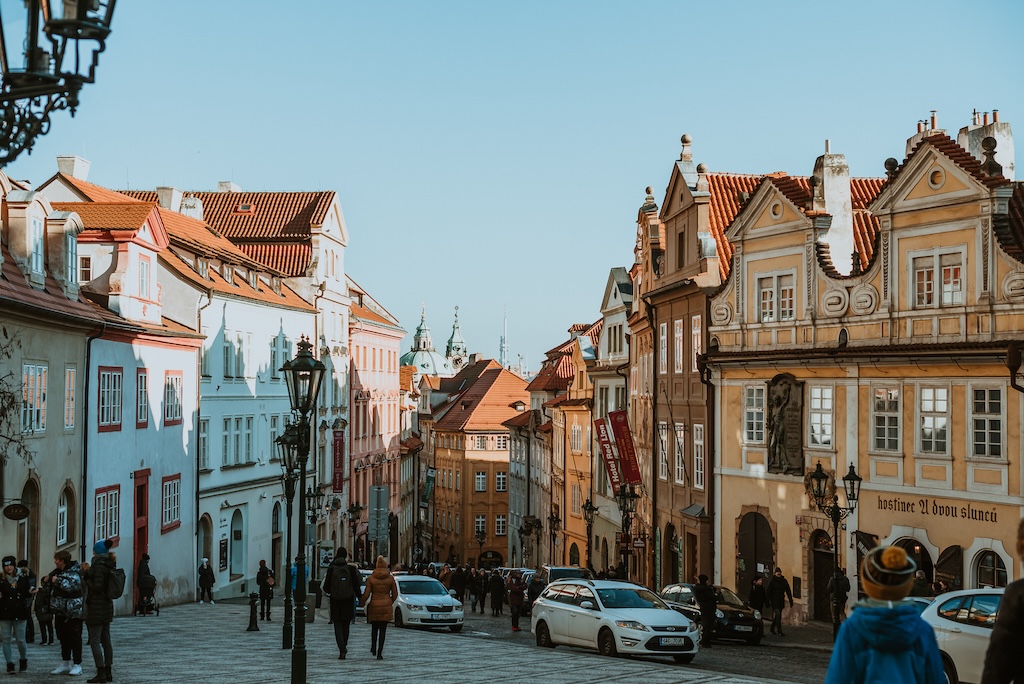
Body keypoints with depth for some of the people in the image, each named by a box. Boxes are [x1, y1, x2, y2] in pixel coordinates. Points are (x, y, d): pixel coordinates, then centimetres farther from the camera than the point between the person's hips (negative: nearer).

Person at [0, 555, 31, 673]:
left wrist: (30, 592, -15)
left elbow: (27, 596, 6)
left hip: (19, 612, -1)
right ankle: (10, 664, 10)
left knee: (20, 640, 1)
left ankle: (23, 660, 25)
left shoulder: (23, 577, 1)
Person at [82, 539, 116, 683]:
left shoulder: (99, 564, -16)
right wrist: (87, 571, 11)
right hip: (107, 606, 9)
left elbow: (97, 586, -21)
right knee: (105, 640, 10)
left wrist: (86, 575, -11)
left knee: (94, 641, -5)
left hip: (96, 607, -9)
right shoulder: (108, 564, 12)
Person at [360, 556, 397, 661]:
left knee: (374, 628, 21)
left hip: (374, 605, 0)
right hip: (386, 606, 0)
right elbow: (395, 594, 1)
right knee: (383, 630, 2)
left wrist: (363, 602, 12)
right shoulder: (390, 578, -3)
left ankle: (373, 649, 30)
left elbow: (366, 594, -7)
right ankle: (379, 653, -4)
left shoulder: (371, 578, -6)